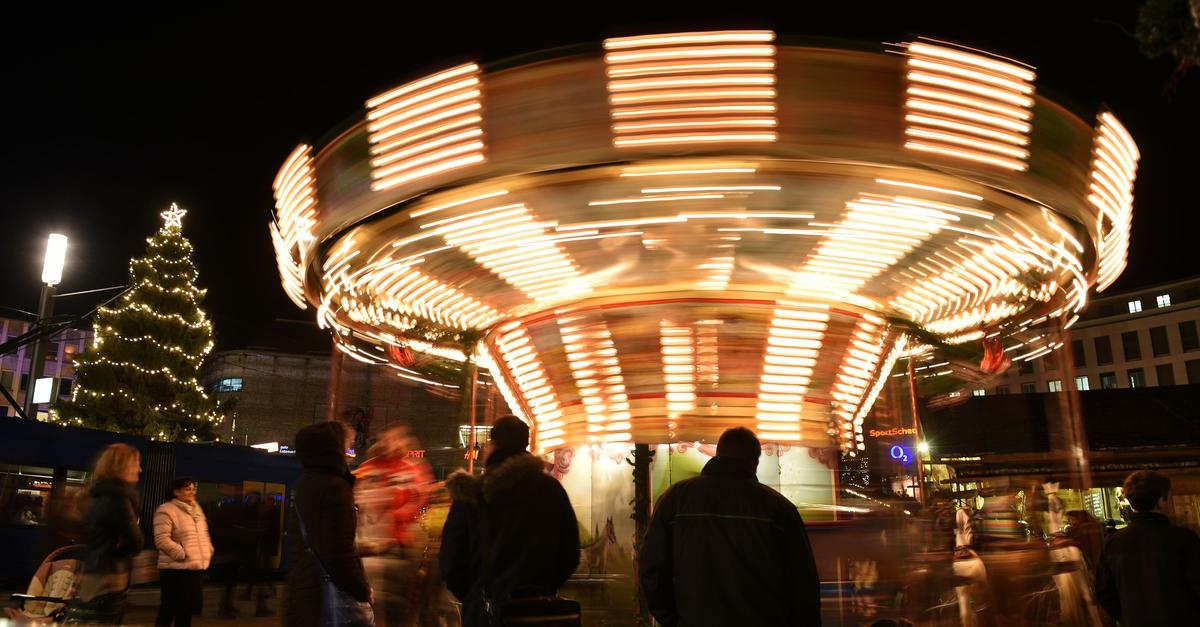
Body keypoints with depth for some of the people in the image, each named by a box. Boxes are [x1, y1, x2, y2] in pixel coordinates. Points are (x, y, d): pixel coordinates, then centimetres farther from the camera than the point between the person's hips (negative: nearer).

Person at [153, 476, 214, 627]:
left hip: (197, 568, 8)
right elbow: (162, 540, -19)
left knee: (186, 610, 14)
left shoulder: (197, 509, 15)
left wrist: (208, 551, 9)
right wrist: (183, 554, -19)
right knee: (168, 611, -1)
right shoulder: (166, 511, -11)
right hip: (176, 570, -8)